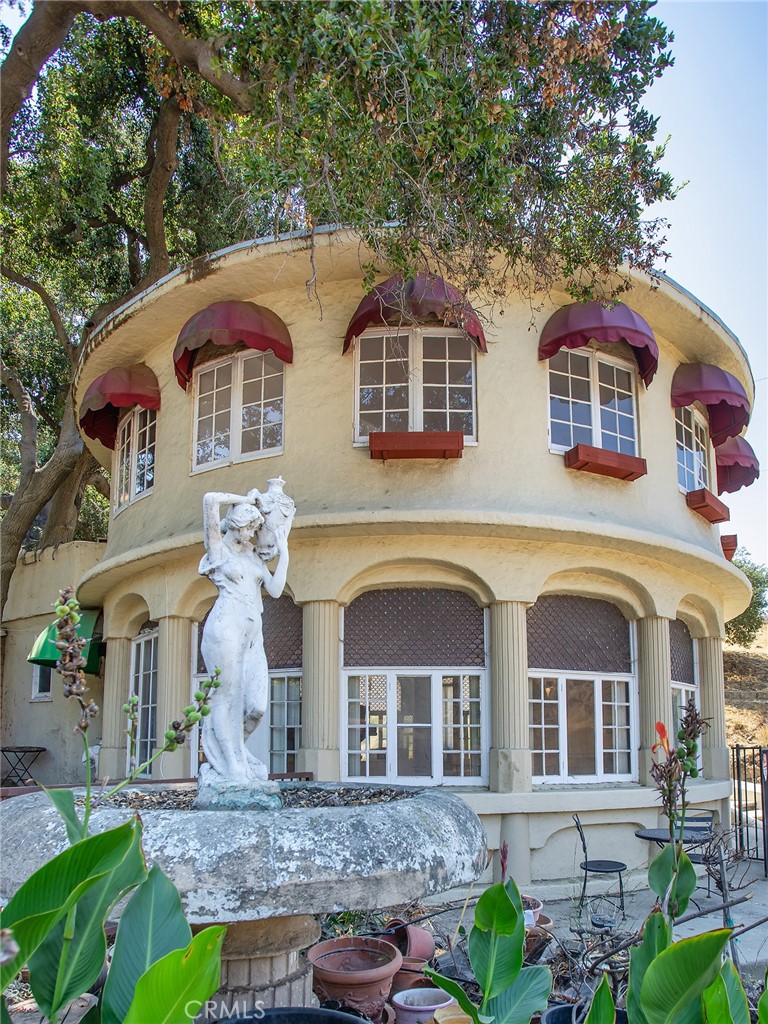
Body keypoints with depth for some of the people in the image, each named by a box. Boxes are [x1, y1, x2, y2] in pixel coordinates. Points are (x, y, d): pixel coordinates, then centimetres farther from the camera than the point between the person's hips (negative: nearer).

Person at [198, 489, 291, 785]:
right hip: (226, 627, -6)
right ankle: (232, 769, 5)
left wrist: (283, 550, 10)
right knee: (227, 698, -3)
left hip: (253, 634, 6)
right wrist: (247, 499, 5)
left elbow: (275, 589, 9)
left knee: (257, 706, -1)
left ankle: (233, 752, 23)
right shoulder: (218, 547, 5)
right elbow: (210, 499, -8)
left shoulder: (254, 556, 22)